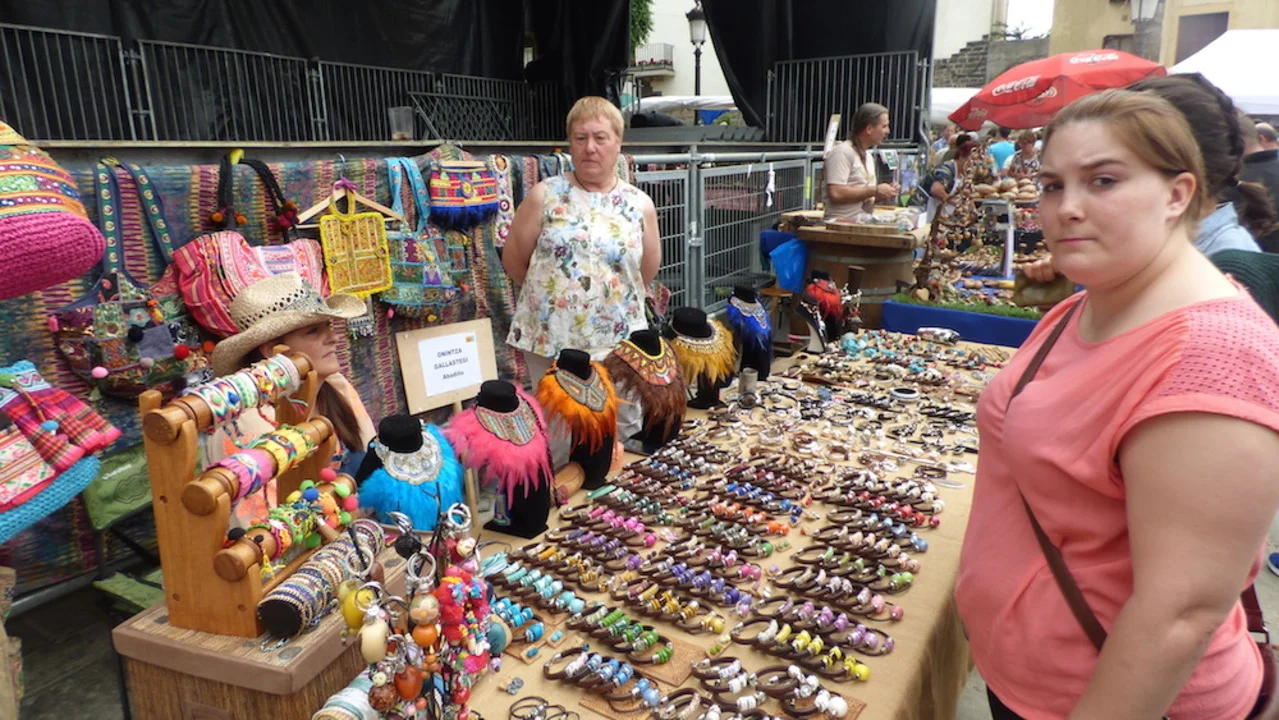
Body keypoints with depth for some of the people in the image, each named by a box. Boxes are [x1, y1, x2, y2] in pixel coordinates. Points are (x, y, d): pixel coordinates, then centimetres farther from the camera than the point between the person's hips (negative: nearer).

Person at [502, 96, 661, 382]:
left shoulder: (640, 205, 2)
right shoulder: (544, 196, -3)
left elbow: (647, 273, 14)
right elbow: (514, 260, 5)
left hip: (619, 343, 2)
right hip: (549, 338, -1)